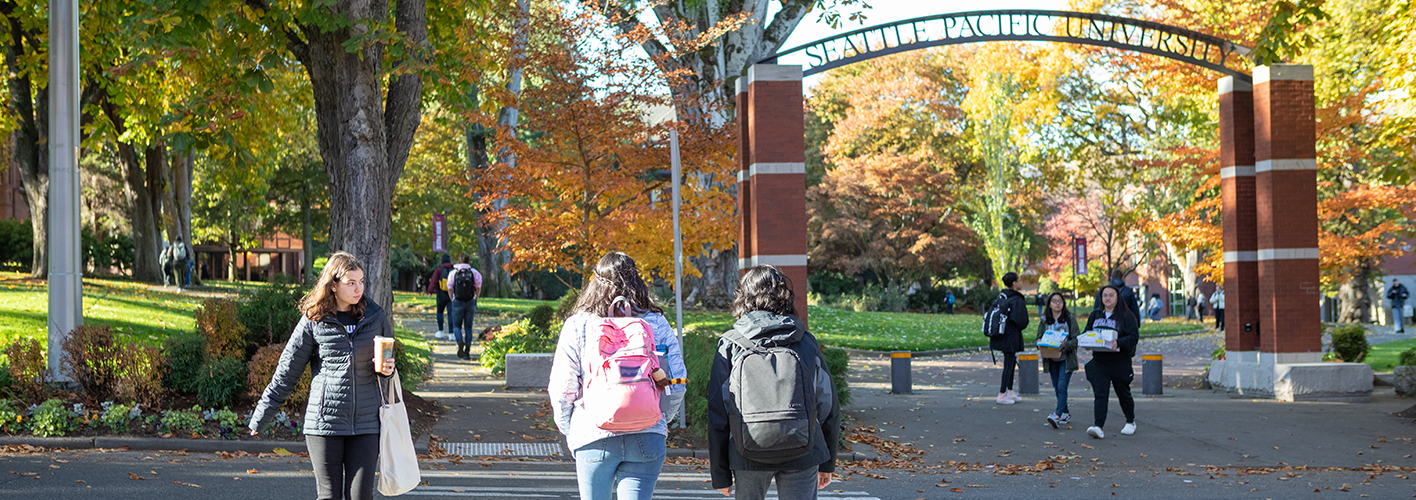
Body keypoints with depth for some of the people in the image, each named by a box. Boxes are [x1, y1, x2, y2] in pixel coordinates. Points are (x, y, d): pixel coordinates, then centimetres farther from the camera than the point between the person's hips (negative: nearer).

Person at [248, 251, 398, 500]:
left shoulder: (376, 317, 4)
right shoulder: (314, 321, -1)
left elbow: (388, 361, 19)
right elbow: (286, 374, 4)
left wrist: (386, 370, -6)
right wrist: (260, 417, 6)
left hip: (366, 423, 1)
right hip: (324, 421, -1)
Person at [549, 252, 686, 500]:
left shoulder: (577, 325, -1)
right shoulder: (657, 323, 3)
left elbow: (562, 387, -2)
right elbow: (676, 384, 1)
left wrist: (566, 427, 15)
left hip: (593, 435, -1)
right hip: (648, 437, 1)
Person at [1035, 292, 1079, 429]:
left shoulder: (1070, 319, -3)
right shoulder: (1044, 321, 6)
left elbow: (1077, 339, -7)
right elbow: (1038, 337, 9)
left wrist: (1065, 345, -26)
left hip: (1066, 359, -4)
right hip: (1052, 360, 4)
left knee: (1062, 386, -16)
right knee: (1057, 388, 10)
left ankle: (1058, 416, -24)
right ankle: (1066, 414, 25)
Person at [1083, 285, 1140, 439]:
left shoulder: (1126, 315, -4)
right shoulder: (1095, 315, 11)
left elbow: (1134, 336, -12)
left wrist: (1118, 343, -29)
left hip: (1120, 362, -3)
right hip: (1099, 361, 3)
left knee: (1123, 394, 12)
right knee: (1100, 394, -12)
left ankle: (1131, 422, 35)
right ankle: (1098, 427, -21)